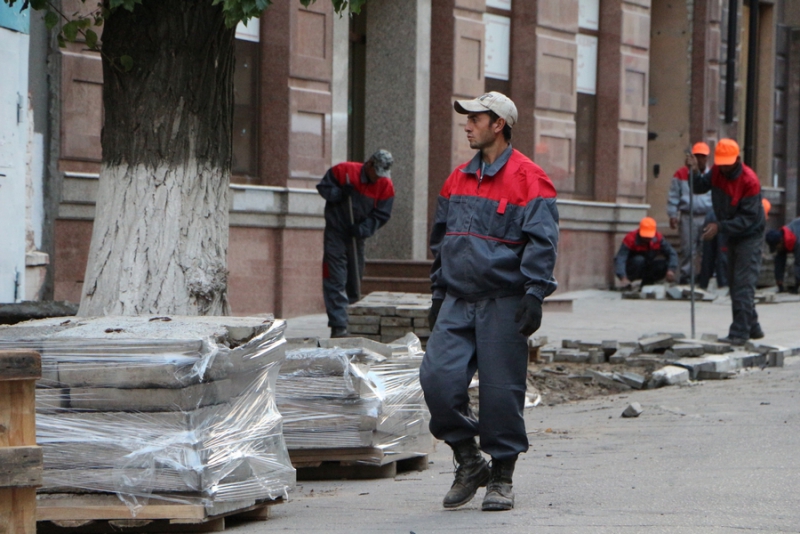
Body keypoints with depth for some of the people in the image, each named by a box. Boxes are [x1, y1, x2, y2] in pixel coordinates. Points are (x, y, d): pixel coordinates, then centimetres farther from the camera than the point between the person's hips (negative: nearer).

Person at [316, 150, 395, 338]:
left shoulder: (386, 186, -5)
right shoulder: (344, 170, -13)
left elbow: (381, 215, -5)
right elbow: (323, 187, -4)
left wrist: (363, 229, -19)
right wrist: (339, 193, -23)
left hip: (357, 236, 4)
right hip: (336, 232, -4)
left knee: (355, 280, 10)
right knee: (335, 279, -10)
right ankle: (338, 326, -15)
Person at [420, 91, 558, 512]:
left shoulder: (527, 179, -5)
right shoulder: (458, 179, 15)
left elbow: (541, 242, -10)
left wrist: (533, 295, -17)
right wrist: (438, 295, 20)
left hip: (503, 303, -6)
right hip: (458, 301, 6)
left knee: (501, 390, -2)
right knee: (437, 377, -8)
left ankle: (501, 478, 11)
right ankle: (468, 461, 9)